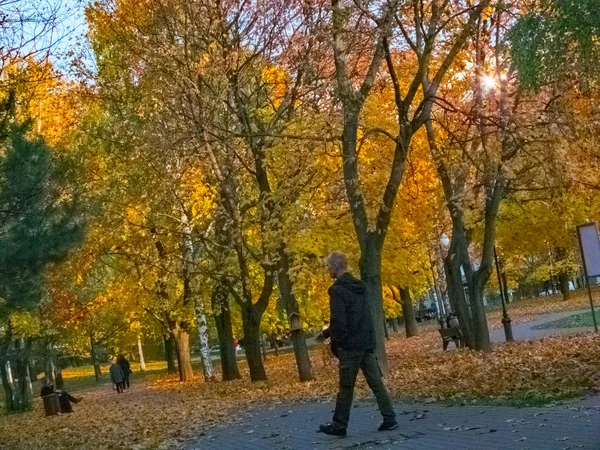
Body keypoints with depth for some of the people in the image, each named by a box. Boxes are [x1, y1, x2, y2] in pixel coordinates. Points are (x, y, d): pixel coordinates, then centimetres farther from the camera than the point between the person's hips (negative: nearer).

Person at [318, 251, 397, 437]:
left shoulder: (337, 290, -13)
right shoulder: (359, 287, 14)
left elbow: (338, 320, -20)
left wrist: (336, 342, -6)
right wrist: (329, 331, 24)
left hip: (351, 345, -8)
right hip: (367, 343, 8)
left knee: (346, 387, 1)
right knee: (376, 381, 7)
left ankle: (339, 426, 9)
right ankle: (389, 418, 4)